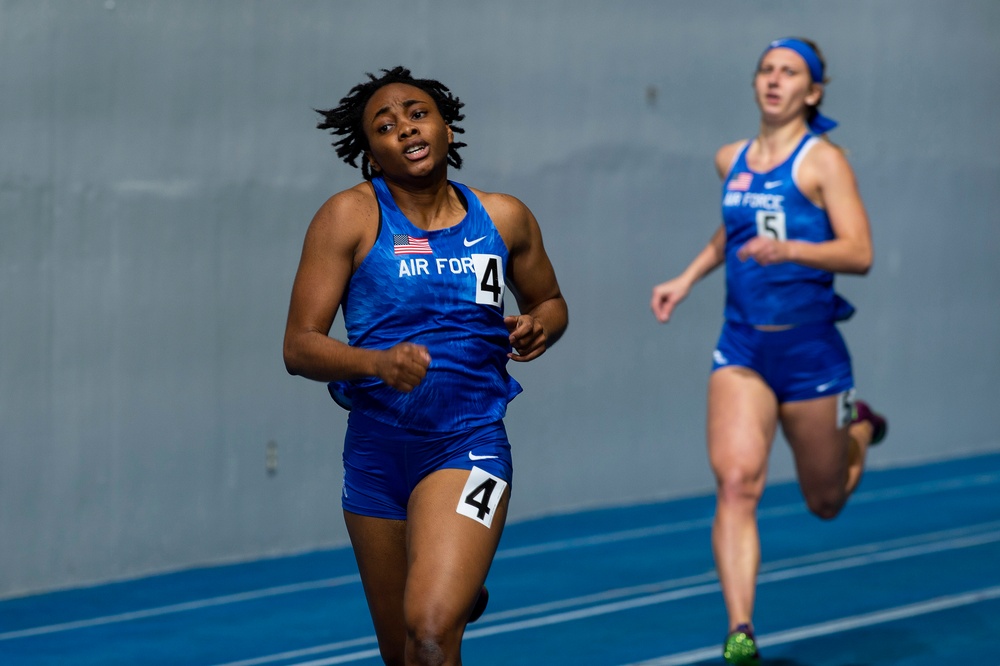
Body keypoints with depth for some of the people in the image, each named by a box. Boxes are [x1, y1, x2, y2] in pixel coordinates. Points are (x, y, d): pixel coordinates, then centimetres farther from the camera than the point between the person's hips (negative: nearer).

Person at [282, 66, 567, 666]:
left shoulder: (505, 219, 3)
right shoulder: (350, 217, -5)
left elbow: (550, 301, 21)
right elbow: (299, 347, -9)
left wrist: (539, 327, -3)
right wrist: (378, 362, -27)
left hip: (469, 444, -1)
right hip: (376, 452, 1)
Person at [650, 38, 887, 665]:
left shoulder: (822, 160, -8)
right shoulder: (731, 160, 9)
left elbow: (859, 253, -16)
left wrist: (788, 249, -30)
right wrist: (687, 279, 20)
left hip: (809, 347, -3)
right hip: (741, 344, 3)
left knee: (825, 501, 13)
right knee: (736, 482, -18)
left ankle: (857, 424, 46)